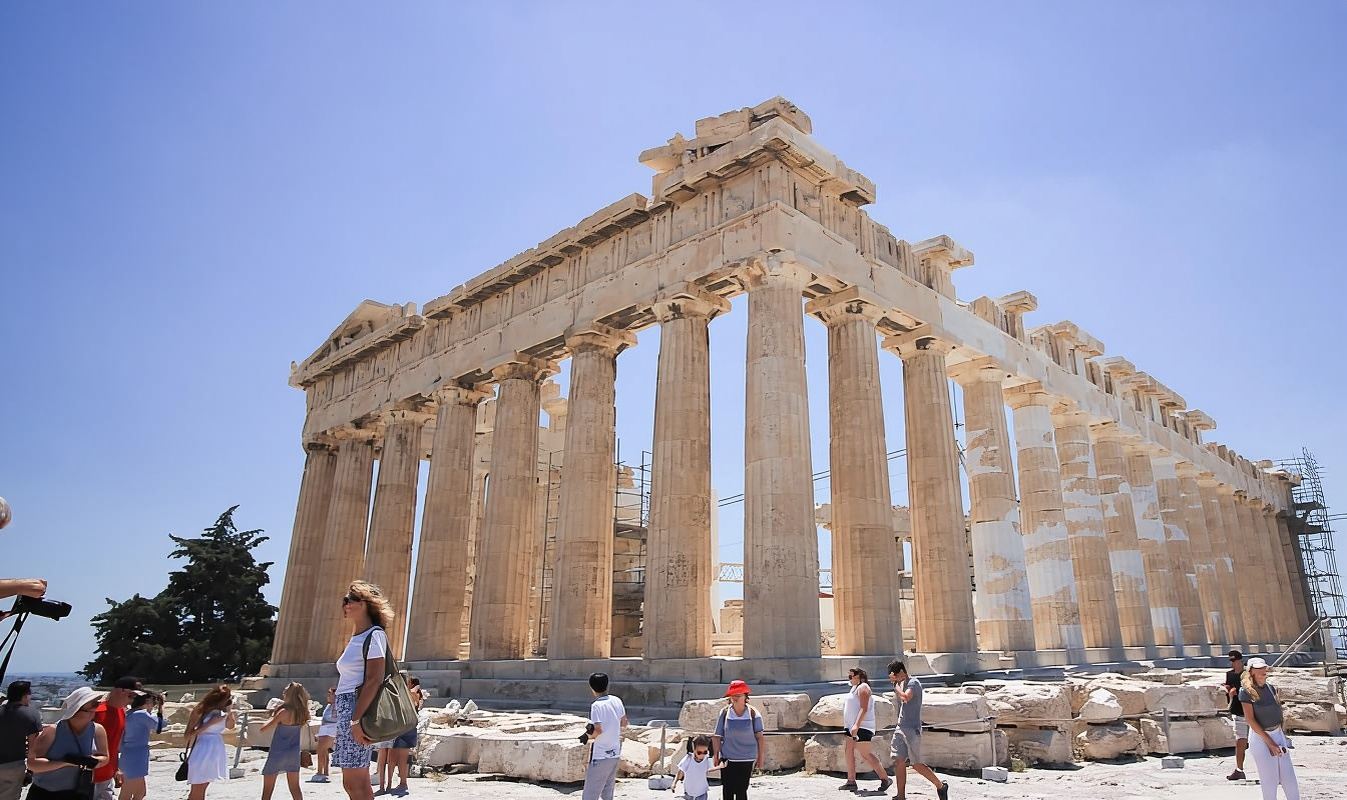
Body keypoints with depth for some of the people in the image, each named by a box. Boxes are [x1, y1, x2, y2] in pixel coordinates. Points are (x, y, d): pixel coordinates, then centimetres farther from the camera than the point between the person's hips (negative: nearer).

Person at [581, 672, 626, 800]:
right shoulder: (616, 701, 4)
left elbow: (598, 730, -22)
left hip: (600, 756, -7)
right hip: (615, 754, 7)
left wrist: (587, 736, -4)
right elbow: (624, 723, 14)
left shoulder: (596, 705, -16)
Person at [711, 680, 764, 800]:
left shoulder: (753, 714, -6)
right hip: (727, 758, 1)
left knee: (741, 790, 1)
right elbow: (717, 736, 1)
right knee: (727, 790, 5)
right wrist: (715, 755, 1)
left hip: (746, 759, -1)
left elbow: (760, 737, -1)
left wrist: (760, 757, 0)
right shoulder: (724, 713, -4)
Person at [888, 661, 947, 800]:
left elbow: (905, 698, -27)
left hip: (912, 730, -8)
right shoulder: (901, 684, 14)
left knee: (916, 764, -2)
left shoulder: (913, 683, -12)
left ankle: (941, 786, 17)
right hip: (900, 728, 8)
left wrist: (896, 684, -16)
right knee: (899, 762, 0)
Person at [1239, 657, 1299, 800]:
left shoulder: (1271, 687, 4)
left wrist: (1282, 733, 5)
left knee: (1289, 776, 7)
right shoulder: (1246, 691, -13)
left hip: (1278, 734, 5)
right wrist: (1269, 742, -13)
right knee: (1270, 779, 3)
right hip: (1260, 737, -5)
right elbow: (1250, 720, -14)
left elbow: (1278, 711, 14)